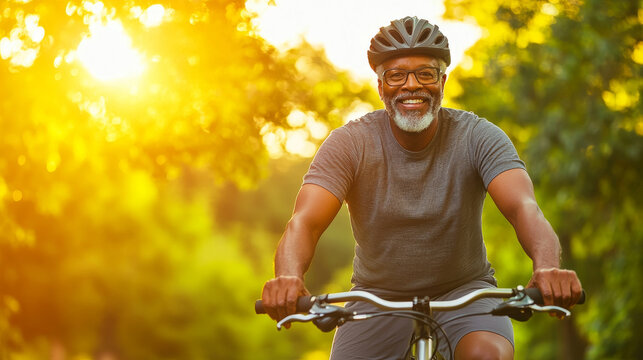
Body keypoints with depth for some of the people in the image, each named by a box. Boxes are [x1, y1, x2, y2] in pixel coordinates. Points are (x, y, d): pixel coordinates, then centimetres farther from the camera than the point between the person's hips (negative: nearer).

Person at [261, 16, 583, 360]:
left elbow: (523, 207, -29)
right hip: (378, 296, 2)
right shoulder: (350, 143, -13)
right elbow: (304, 221, -26)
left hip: (462, 290, -2)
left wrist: (547, 267, -52)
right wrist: (288, 278, -50)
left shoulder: (478, 137, -14)